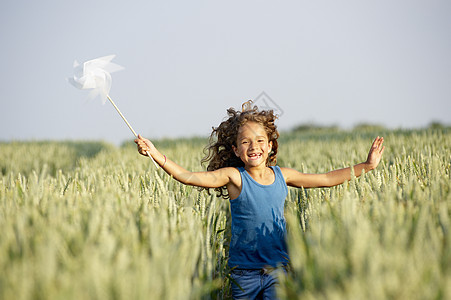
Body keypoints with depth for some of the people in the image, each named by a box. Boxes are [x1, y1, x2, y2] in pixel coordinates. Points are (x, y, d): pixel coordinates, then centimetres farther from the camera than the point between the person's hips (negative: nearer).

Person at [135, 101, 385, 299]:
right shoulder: (233, 177, -7)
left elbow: (327, 180, 15)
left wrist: (366, 166, 15)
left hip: (277, 268, 2)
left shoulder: (282, 175, 5)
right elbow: (189, 177, -17)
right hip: (244, 271, -2)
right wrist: (157, 156, -28)